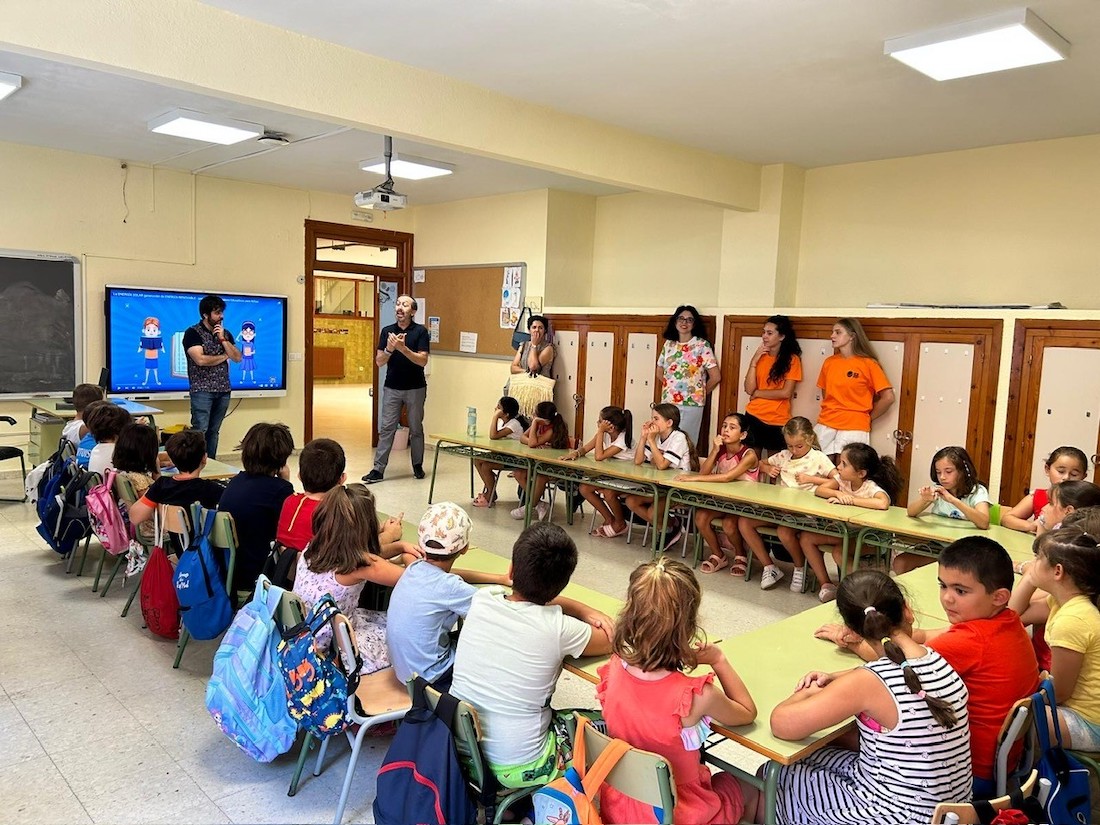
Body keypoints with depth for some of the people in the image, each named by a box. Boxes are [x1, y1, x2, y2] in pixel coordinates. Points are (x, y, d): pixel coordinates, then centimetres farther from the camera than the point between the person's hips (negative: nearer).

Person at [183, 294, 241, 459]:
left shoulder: (226, 333, 14)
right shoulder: (193, 333, -4)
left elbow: (237, 358, 4)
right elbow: (201, 359, -16)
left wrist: (223, 339, -6)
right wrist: (224, 356, -2)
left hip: (223, 390, 5)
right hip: (202, 390, -5)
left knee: (214, 431, 7)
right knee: (200, 430, -11)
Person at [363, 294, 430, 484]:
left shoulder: (420, 331, -6)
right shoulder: (387, 331, 3)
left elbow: (423, 360, -14)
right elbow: (379, 361, 0)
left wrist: (403, 348, -25)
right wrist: (389, 349, -19)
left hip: (415, 388, -2)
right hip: (392, 388, 2)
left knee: (416, 429, 9)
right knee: (386, 428, -1)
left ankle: (418, 466, 24)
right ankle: (378, 469, 0)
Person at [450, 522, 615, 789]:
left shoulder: (482, 599, -9)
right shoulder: (557, 627, -20)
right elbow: (612, 640, -2)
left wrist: (584, 610, 1)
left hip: (459, 749, 5)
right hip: (516, 770, -5)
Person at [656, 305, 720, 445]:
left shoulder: (702, 345, -5)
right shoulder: (668, 344, 9)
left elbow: (715, 376, -5)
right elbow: (660, 372, 21)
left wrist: (700, 393, 5)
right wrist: (669, 388, 12)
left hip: (691, 405, -4)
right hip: (667, 403, 4)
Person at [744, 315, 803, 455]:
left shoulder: (791, 359, -5)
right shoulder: (760, 356, 7)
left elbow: (786, 393, -13)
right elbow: (749, 389, -2)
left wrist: (757, 393, -6)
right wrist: (754, 361, -9)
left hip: (777, 421, -3)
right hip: (753, 416, 3)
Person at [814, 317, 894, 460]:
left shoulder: (868, 364, -5)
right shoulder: (829, 362, 9)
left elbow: (888, 397, -6)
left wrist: (868, 418, 2)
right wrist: (832, 413, 12)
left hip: (854, 427, -4)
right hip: (826, 424, 4)